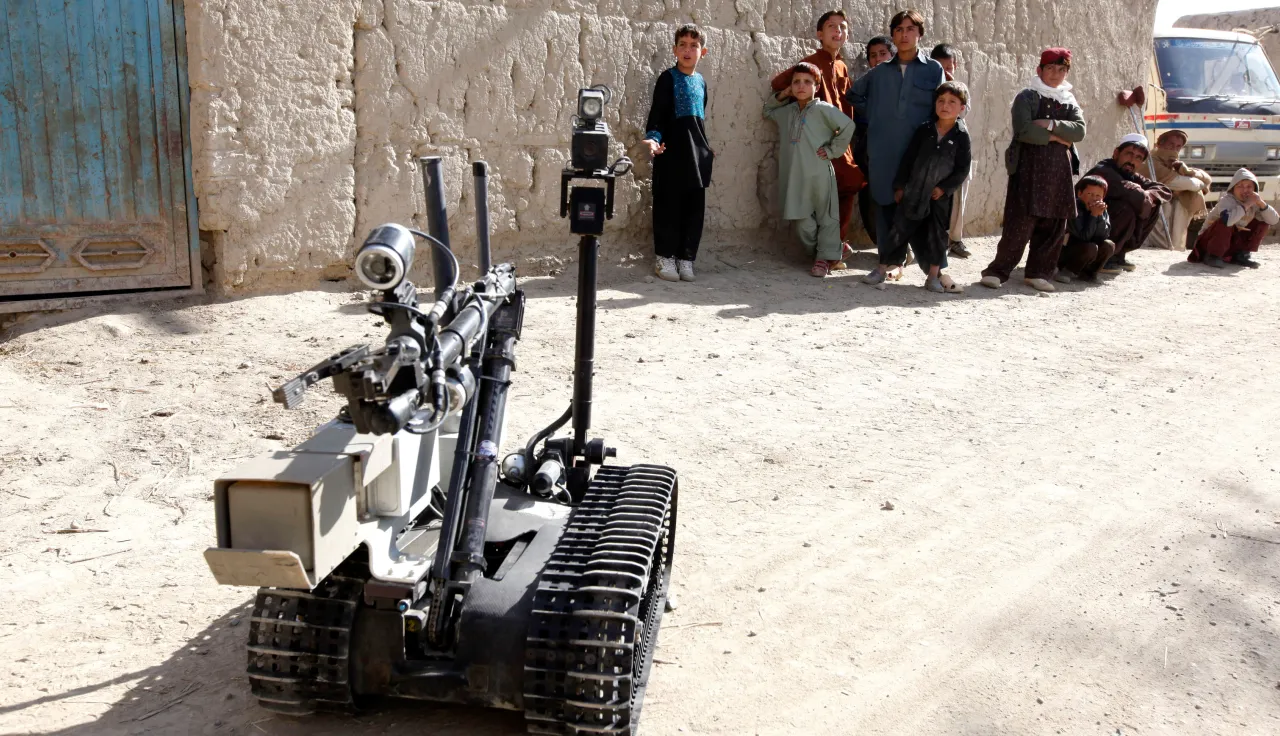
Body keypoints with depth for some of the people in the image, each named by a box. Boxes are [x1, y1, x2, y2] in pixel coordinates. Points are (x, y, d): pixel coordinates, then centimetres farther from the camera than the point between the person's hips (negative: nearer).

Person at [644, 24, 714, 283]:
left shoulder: (701, 81, 14)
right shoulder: (668, 78, -3)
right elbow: (657, 112, -8)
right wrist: (653, 137, -23)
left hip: (697, 151, 5)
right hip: (672, 150, -5)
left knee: (695, 206, 5)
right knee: (669, 204, -2)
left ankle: (686, 257, 13)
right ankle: (665, 257, 9)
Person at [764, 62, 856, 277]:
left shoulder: (823, 109, -6)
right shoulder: (786, 111, 13)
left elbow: (847, 126, -11)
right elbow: (768, 111, 34)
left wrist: (833, 150, -8)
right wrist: (779, 96, 15)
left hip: (819, 174, -5)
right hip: (794, 176, 6)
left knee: (826, 216, 3)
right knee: (801, 219, 6)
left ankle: (826, 257, 10)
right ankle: (821, 252, 21)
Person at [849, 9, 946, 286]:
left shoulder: (934, 69, 5)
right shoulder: (880, 72, 12)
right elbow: (854, 94, 25)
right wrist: (875, 116, 13)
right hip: (883, 151, 2)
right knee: (885, 205, 3)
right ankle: (885, 263, 11)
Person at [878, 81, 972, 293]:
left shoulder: (961, 136, -4)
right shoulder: (924, 130, 0)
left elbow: (963, 170, -3)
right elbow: (908, 158, 4)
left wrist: (944, 188, -10)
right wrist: (899, 186, 1)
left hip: (940, 195, -1)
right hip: (914, 191, 1)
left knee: (937, 234, 6)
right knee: (902, 228, 3)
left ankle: (934, 274, 17)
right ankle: (885, 266, 15)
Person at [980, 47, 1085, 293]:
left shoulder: (1069, 101, 15)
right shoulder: (1027, 97, 1)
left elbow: (1079, 130, -1)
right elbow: (1024, 131, -15)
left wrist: (1051, 124, -14)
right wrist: (1055, 138, -8)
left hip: (1060, 169, 5)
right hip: (1029, 166, -5)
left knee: (1054, 224, 4)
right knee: (1020, 223, -10)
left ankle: (1038, 273, 13)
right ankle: (998, 271, -2)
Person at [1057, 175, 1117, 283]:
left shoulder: (1102, 210, 1)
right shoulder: (1074, 209, -20)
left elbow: (1102, 237, -12)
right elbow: (1084, 236, -26)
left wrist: (1100, 215, -22)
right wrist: (1093, 215, -28)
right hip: (1063, 253, -7)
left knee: (1108, 246, -12)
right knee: (1091, 248, -30)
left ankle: (1087, 272, 2)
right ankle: (1067, 272, -14)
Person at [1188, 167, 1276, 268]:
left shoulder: (1254, 203, -2)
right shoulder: (1227, 200, -22)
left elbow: (1274, 220, -8)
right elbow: (1227, 219, -44)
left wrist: (1261, 203, -22)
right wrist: (1246, 205, -35)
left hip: (1232, 243, 6)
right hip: (1209, 239, -6)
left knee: (1263, 223, -4)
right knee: (1225, 223, -35)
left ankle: (1242, 255, 3)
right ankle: (1212, 256, -18)